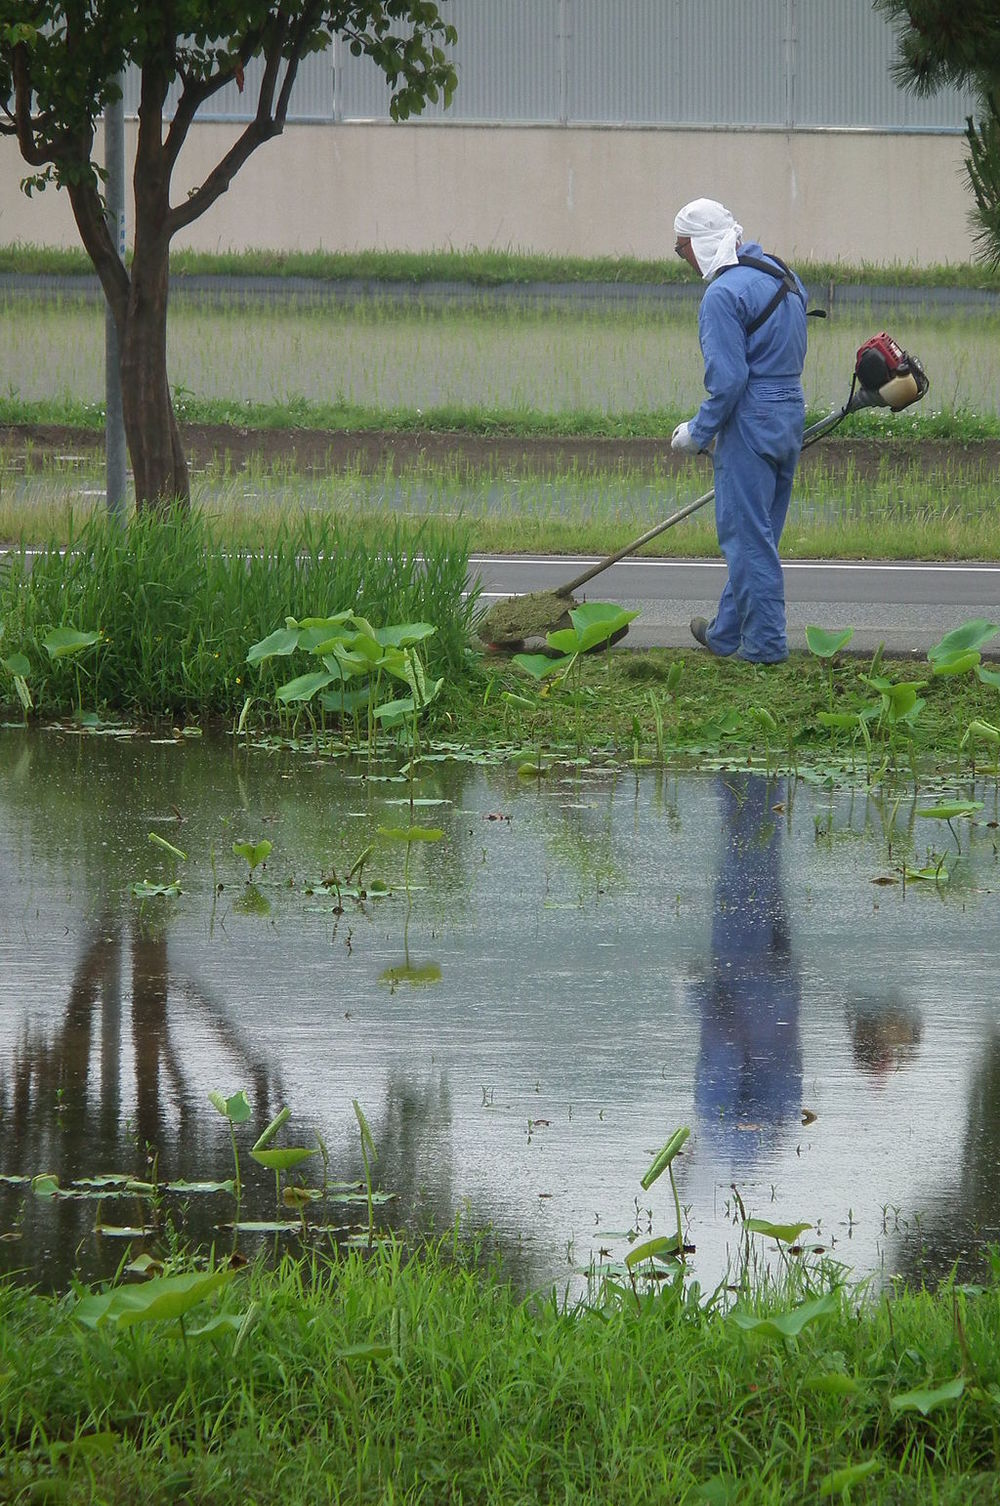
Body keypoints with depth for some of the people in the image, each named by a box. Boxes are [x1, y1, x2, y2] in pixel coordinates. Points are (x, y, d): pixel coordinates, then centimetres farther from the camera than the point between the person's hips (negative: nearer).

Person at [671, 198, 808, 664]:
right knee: (756, 533, 17)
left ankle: (765, 642, 0)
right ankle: (726, 632, 27)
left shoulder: (723, 294, -17)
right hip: (790, 416, 9)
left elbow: (727, 379, -21)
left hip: (750, 421, -9)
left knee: (747, 535, -2)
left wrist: (698, 433, -8)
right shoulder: (781, 274, 12)